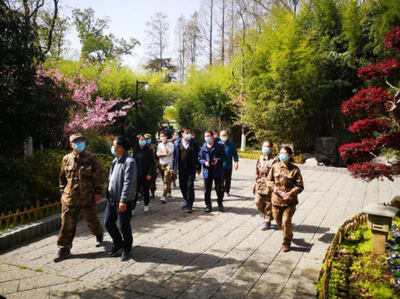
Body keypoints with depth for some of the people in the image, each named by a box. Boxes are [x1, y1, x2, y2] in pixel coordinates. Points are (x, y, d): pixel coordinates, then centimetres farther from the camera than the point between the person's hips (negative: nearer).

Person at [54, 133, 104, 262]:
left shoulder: (91, 158, -5)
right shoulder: (66, 159, 5)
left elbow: (98, 176, -5)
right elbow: (62, 177, 14)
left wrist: (98, 192, -9)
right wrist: (63, 192, 12)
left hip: (87, 197, -2)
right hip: (69, 198, 2)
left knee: (91, 220, 14)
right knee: (67, 224, 3)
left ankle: (99, 234, 43)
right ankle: (64, 248, 16)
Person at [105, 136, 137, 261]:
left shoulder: (129, 162, -18)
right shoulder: (115, 160, 12)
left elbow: (128, 183, -23)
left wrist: (123, 200, -25)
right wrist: (108, 193, 17)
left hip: (123, 200, -9)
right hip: (112, 198, 9)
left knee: (124, 226, 3)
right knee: (108, 223, 15)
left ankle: (127, 249, 23)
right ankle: (118, 244, 35)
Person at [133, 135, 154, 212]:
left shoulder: (149, 150, -2)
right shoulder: (136, 150, 4)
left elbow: (152, 163, -4)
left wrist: (150, 174, -11)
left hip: (146, 174, -1)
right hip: (137, 174, 1)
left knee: (146, 190, 12)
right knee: (135, 191, -4)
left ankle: (146, 205, 29)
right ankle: (132, 208, -3)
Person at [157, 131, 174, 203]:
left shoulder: (170, 145, -4)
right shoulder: (159, 145, 12)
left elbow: (168, 153, -18)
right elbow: (158, 154, 0)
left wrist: (164, 144, -10)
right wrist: (165, 154, -13)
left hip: (168, 164, -6)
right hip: (161, 164, 6)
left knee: (166, 181, -13)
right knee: (165, 180, 14)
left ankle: (164, 196, -19)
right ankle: (168, 193, 30)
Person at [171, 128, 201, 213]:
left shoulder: (194, 143, 0)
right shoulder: (177, 143, 5)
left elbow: (197, 156, 2)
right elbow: (174, 156, 7)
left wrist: (199, 167, 1)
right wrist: (173, 167, 3)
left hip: (191, 169, -3)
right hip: (181, 169, 3)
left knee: (190, 186, -6)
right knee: (182, 186, 11)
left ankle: (189, 205, 2)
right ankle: (187, 202, 30)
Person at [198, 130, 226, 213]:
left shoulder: (219, 146, -1)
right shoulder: (203, 148, 5)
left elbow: (224, 156, 1)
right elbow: (200, 158, 9)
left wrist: (218, 160, -18)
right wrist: (204, 162, -12)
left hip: (218, 171, -2)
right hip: (207, 171, 2)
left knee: (219, 189, 7)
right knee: (207, 190, 6)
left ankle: (220, 203, 28)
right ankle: (208, 205, 19)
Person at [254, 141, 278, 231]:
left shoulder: (275, 160, -9)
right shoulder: (260, 159, 9)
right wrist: (255, 184, 13)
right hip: (260, 184, 5)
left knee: (268, 204, 6)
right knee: (258, 202, 5)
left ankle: (267, 222, 23)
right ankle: (268, 215, 31)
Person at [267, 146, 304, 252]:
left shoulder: (294, 169, -9)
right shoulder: (275, 166, 0)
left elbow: (300, 186, -6)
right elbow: (269, 179, 9)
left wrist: (291, 193, -22)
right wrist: (273, 187, -10)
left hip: (289, 201, -4)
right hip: (276, 199, 4)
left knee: (286, 221, -8)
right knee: (278, 220, 16)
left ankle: (286, 244, 14)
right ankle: (289, 235, 46)